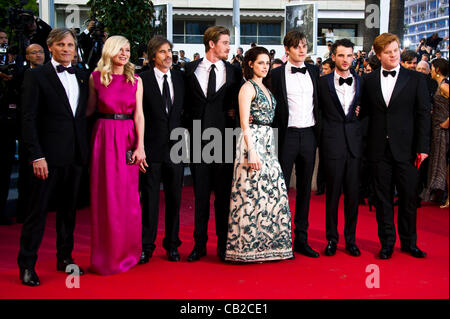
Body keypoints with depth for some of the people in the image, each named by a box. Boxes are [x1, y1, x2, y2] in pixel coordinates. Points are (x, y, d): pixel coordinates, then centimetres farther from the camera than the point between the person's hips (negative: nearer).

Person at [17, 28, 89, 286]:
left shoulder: (82, 78, 12)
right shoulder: (37, 76, -3)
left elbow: (84, 115, 13)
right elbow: (29, 119, -8)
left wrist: (87, 150, 5)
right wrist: (36, 156, -14)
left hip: (76, 155, 5)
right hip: (49, 156, -5)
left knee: (69, 209, 14)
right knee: (38, 211, 1)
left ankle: (65, 258, 26)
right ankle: (27, 265, 11)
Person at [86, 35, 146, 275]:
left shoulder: (135, 80, 6)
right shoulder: (96, 77, 4)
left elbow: (139, 114, 1)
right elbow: (90, 108, 10)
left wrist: (140, 145, -7)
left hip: (128, 137, 1)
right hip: (104, 136, -1)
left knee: (128, 195, 4)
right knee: (105, 194, 2)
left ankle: (126, 251, 18)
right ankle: (106, 253, 14)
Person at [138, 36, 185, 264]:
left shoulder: (180, 78, 9)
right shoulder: (142, 80, -3)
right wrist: (139, 145, -9)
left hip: (175, 146, 4)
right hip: (152, 148, -3)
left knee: (174, 198, 9)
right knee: (149, 198, 3)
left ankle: (172, 244, 22)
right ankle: (147, 246, 14)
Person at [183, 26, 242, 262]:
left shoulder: (234, 72, 8)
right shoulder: (191, 69, 7)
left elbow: (238, 103, 13)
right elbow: (185, 101, 11)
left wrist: (232, 113, -5)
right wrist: (187, 125, 2)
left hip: (223, 136, 0)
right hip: (198, 137, 0)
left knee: (223, 193, 4)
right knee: (200, 193, 5)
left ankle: (223, 244, 16)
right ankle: (199, 244, 15)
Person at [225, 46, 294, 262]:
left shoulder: (265, 88, 18)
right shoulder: (248, 87, -6)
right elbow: (244, 124, -13)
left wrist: (268, 145, 12)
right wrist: (251, 152, -20)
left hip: (267, 143, 8)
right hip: (252, 142, -8)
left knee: (272, 190, 7)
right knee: (253, 191, -6)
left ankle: (268, 243, 16)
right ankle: (249, 247, 2)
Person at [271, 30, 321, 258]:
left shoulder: (314, 71, 10)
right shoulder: (277, 74, -1)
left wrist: (320, 131, 8)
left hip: (309, 135, 4)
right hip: (287, 135, -4)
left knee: (305, 189, 9)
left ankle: (301, 239, 18)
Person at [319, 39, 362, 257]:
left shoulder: (361, 81, 9)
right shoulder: (323, 82, 2)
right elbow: (317, 109, 5)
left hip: (354, 142, 2)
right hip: (332, 143, -2)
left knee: (353, 193, 6)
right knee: (332, 192, 3)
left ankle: (350, 239, 18)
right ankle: (331, 239, 15)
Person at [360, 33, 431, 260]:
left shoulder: (416, 79, 2)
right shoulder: (369, 80, 7)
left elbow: (423, 114, 0)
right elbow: (365, 111, 11)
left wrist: (423, 147, -5)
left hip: (405, 149, -1)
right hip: (379, 149, 1)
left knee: (408, 197, 6)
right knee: (382, 198, 8)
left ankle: (409, 242, 22)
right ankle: (387, 242, 20)